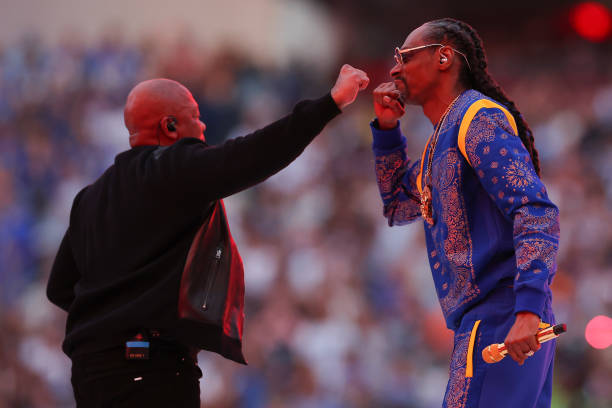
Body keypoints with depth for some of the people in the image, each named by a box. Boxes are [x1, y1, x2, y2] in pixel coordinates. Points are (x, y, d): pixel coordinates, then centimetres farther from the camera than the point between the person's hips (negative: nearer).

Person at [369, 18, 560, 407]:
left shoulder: (478, 118, -8)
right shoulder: (442, 140, 23)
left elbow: (537, 212, -19)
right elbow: (398, 207, 37)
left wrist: (527, 308, -30)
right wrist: (387, 128, 22)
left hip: (499, 316, -10)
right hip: (484, 324, 10)